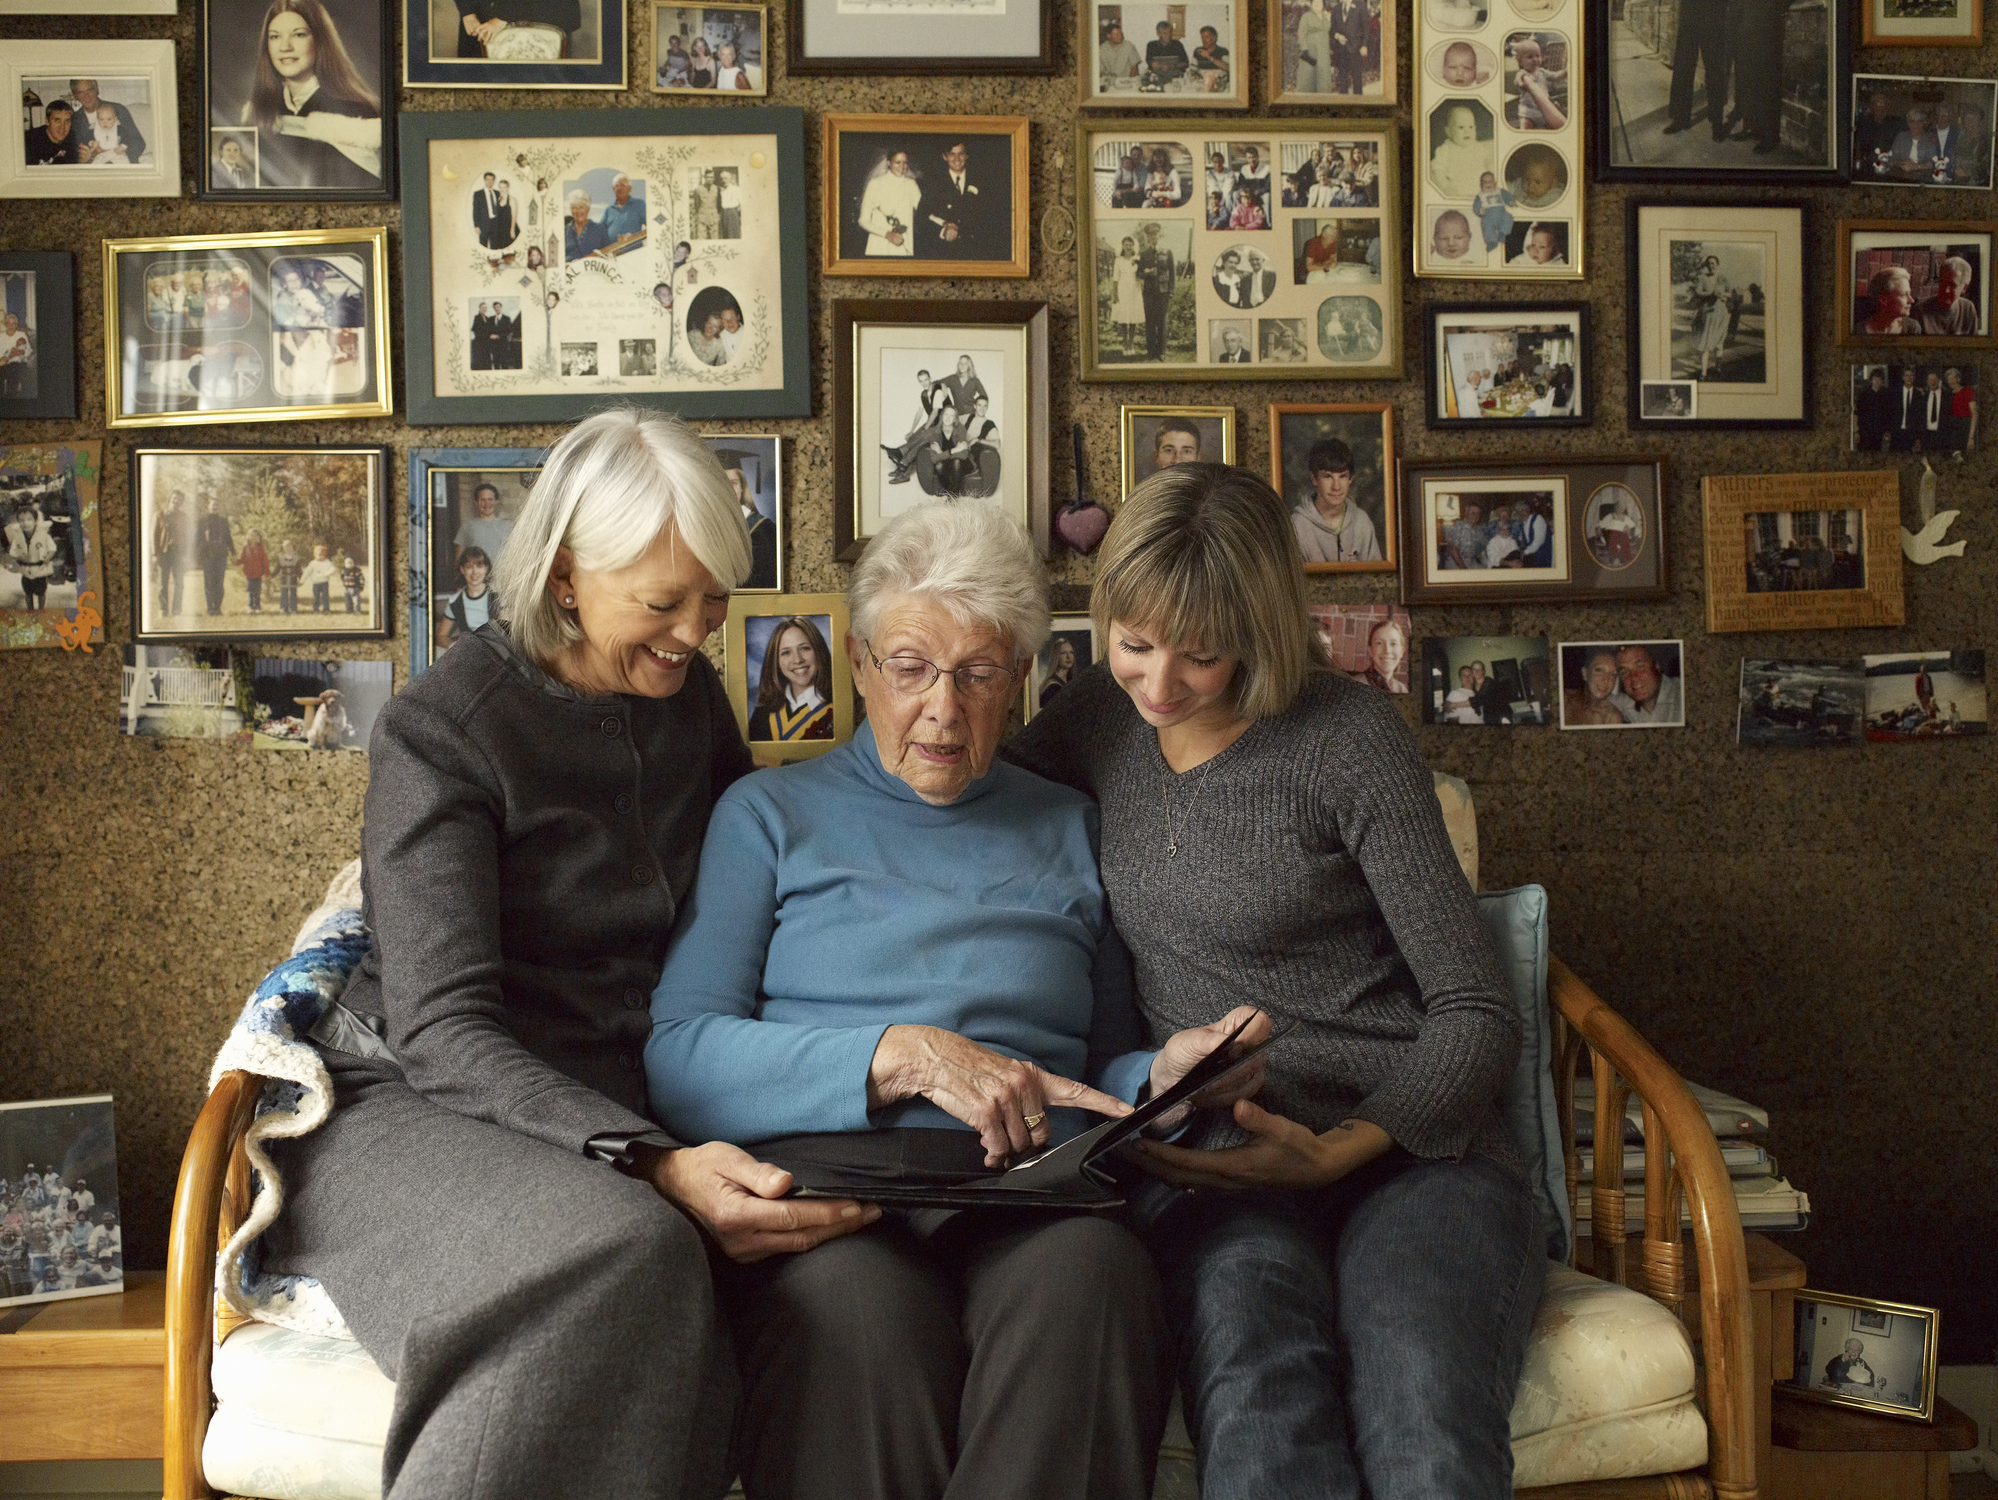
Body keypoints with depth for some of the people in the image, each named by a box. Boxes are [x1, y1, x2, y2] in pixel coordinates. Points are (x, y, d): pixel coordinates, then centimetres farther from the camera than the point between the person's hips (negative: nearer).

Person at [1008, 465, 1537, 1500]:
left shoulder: (1348, 739, -2)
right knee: (1259, 1390, -36)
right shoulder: (1101, 721, 13)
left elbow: (1477, 1014, -2)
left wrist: (1338, 1150, -17)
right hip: (1210, 1163, 2)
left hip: (1404, 1144, -2)